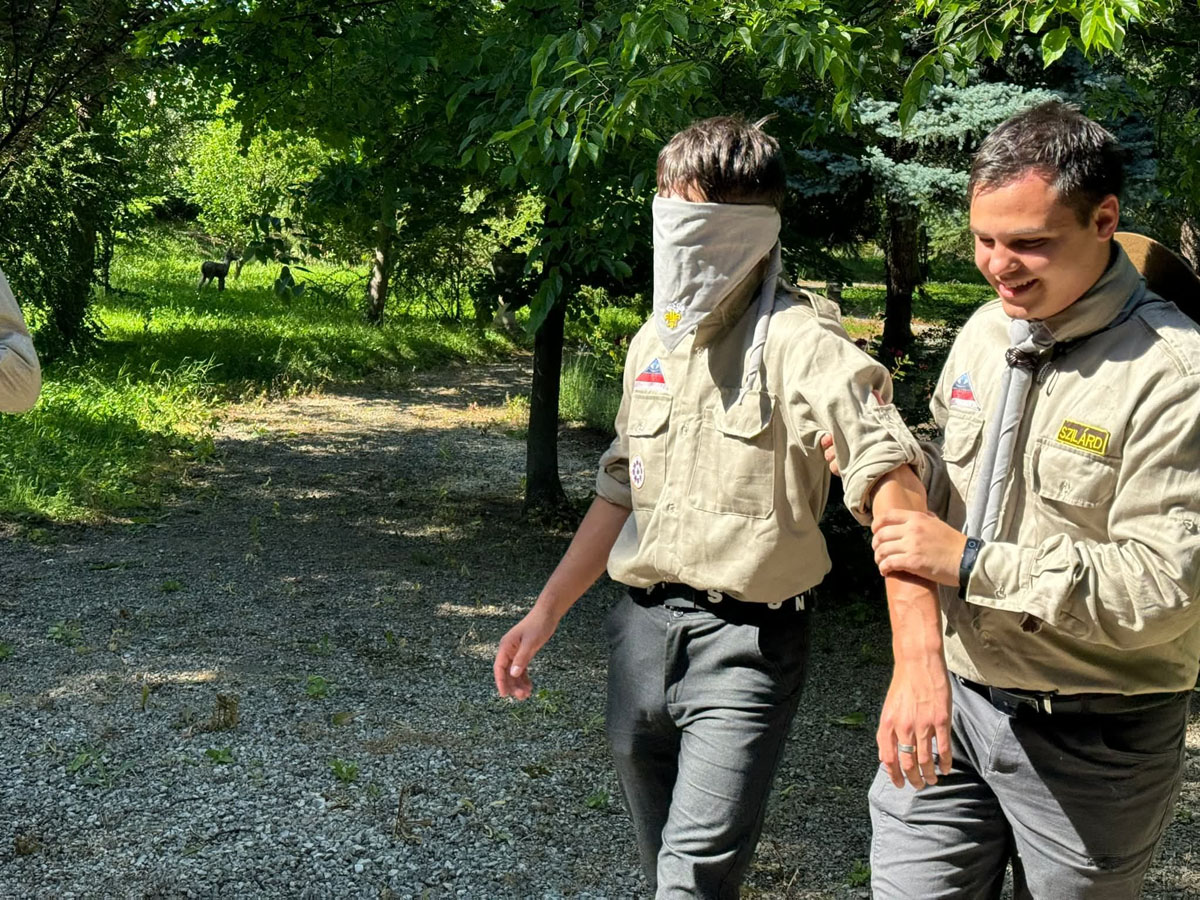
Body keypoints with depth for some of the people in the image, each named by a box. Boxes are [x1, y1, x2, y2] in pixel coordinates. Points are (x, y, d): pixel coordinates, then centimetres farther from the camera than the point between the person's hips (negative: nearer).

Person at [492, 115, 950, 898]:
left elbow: (889, 476, -29)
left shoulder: (798, 340, -15)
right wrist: (546, 613, 16)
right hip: (642, 628, 7)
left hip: (748, 640, -7)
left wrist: (920, 661, -41)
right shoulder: (654, 340, 9)